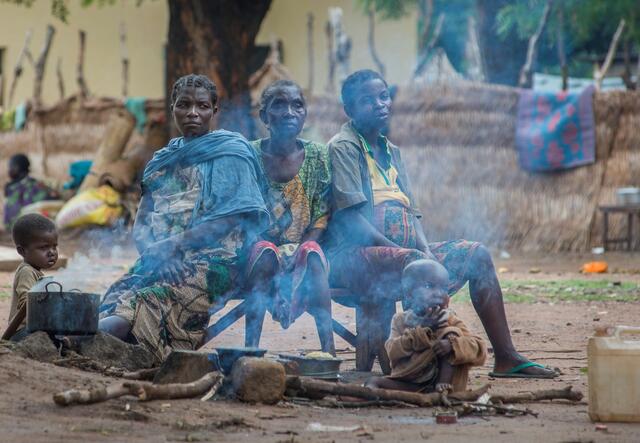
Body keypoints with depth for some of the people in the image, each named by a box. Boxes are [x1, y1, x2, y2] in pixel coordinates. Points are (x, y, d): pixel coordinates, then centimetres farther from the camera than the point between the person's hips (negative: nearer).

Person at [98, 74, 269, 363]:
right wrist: (152, 251, -7)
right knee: (117, 294, -29)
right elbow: (140, 227, 17)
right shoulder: (162, 162, 24)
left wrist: (171, 245, -13)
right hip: (162, 262, 7)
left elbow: (231, 220, -6)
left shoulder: (230, 152, 7)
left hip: (212, 260, -7)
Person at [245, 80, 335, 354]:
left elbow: (323, 215, -1)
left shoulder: (317, 156, 4)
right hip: (261, 243, -1)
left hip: (303, 245, 1)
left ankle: (328, 347, -39)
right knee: (265, 251, -34)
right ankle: (251, 346, -41)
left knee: (311, 251, -32)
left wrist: (300, 251, -17)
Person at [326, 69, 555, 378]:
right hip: (355, 255, -8)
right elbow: (350, 219, -14)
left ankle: (506, 357, -4)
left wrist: (426, 249, -5)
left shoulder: (391, 152, 20)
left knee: (476, 254, -1)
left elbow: (410, 213, 15)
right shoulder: (343, 147, -5)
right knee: (423, 266, -34)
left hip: (402, 250, 8)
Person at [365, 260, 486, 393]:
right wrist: (423, 329, -22)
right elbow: (393, 351, -13)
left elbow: (479, 350, -11)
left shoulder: (450, 321, 1)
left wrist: (452, 344, -31)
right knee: (374, 381, -19)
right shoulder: (401, 320, 6)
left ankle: (443, 387, -24)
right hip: (408, 384, 1)